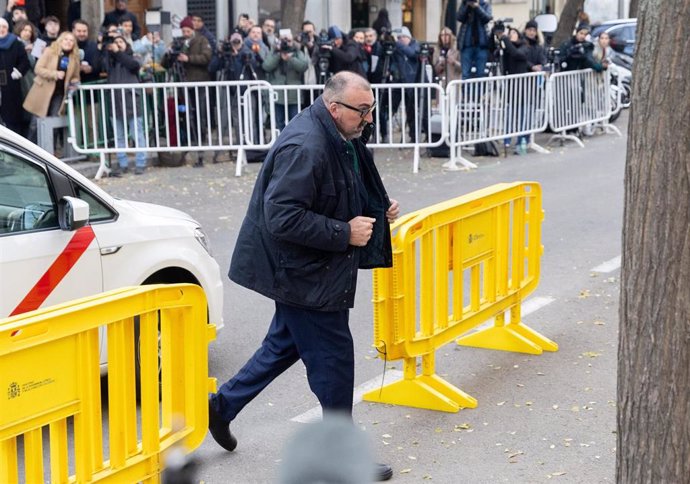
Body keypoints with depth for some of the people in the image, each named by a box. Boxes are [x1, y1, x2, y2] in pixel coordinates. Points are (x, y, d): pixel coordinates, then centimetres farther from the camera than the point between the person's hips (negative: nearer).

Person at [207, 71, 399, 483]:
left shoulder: (341, 139, 7)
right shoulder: (305, 148, -26)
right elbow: (282, 218, -29)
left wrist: (379, 211, 6)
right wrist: (344, 233, -26)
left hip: (304, 271, 10)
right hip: (305, 274, -10)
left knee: (286, 344, 22)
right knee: (333, 359, 0)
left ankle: (223, 406, 36)